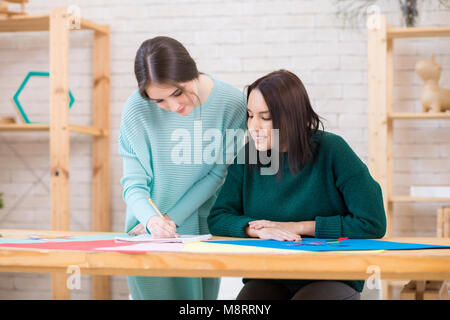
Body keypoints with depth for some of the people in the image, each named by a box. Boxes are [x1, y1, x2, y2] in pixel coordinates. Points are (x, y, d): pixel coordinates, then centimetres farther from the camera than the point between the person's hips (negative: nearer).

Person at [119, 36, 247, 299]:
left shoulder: (232, 102, -14)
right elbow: (133, 183, -10)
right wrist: (151, 219, -31)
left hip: (203, 230, 1)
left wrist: (172, 218, -11)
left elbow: (219, 172, -6)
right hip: (150, 236, -1)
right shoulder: (137, 110, -15)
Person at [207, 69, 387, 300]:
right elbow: (217, 219, 5)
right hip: (267, 279, 2)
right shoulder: (248, 155, 4)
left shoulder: (330, 149, -8)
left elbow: (373, 223, -10)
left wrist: (298, 227, -9)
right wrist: (257, 229, -17)